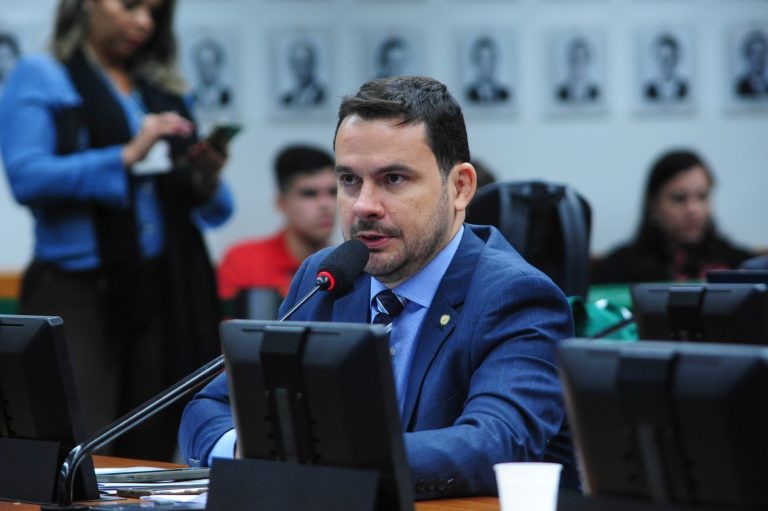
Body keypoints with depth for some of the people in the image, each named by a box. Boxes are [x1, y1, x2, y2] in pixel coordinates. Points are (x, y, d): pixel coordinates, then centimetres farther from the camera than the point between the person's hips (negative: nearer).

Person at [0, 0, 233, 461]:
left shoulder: (167, 92, 17)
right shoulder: (40, 78, 4)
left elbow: (214, 211, 17)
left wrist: (209, 181, -5)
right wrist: (126, 157, -18)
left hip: (167, 291, 5)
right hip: (78, 291, -5)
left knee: (150, 452, 1)